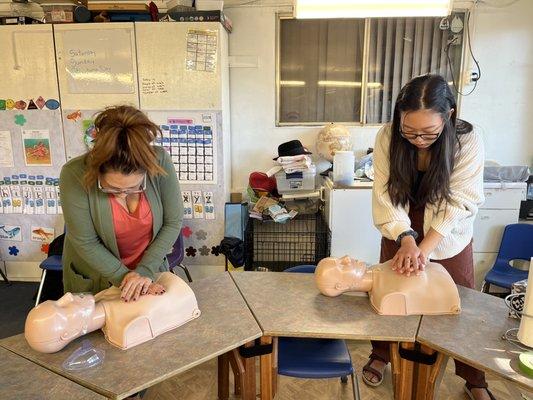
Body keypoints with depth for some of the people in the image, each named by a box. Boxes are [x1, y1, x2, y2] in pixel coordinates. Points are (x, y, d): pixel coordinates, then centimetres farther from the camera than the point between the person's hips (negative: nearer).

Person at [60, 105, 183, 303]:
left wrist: (146, 270, -19)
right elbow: (85, 242, -20)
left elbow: (173, 222, -15)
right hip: (95, 275, -1)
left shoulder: (160, 161, -25)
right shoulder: (75, 175, -28)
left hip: (149, 265, 2)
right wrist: (124, 278, -20)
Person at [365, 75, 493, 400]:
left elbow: (458, 202, -23)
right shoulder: (388, 138, -20)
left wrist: (424, 248, -30)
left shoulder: (468, 141, -22)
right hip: (400, 236, 1)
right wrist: (406, 239, -33)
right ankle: (381, 355, 39)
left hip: (449, 239, -1)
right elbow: (386, 194, -21)